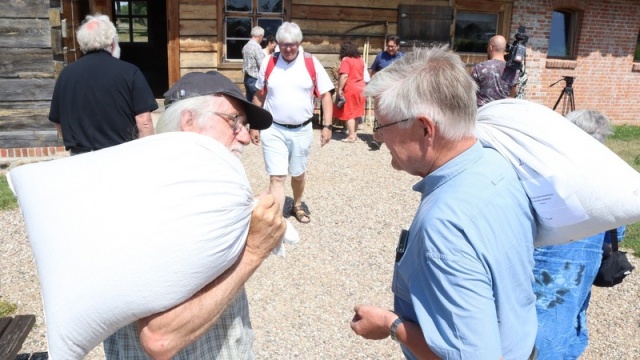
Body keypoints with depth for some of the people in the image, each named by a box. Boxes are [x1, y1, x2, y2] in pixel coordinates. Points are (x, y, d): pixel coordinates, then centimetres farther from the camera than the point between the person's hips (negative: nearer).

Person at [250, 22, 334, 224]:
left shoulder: (312, 64, -5)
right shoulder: (268, 63, -1)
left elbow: (325, 95, -1)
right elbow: (259, 96, 8)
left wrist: (327, 126, -8)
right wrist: (254, 126, 7)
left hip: (302, 130, 1)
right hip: (273, 130, -1)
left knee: (298, 174, 19)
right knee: (276, 177, -7)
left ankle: (297, 206, 45)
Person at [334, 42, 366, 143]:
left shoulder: (346, 60, -11)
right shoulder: (360, 59, 11)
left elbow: (344, 76, -20)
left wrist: (340, 89, -17)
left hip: (350, 89, -7)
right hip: (360, 88, 7)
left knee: (348, 113, -3)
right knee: (355, 112, 13)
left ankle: (352, 136, -6)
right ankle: (354, 133, 19)